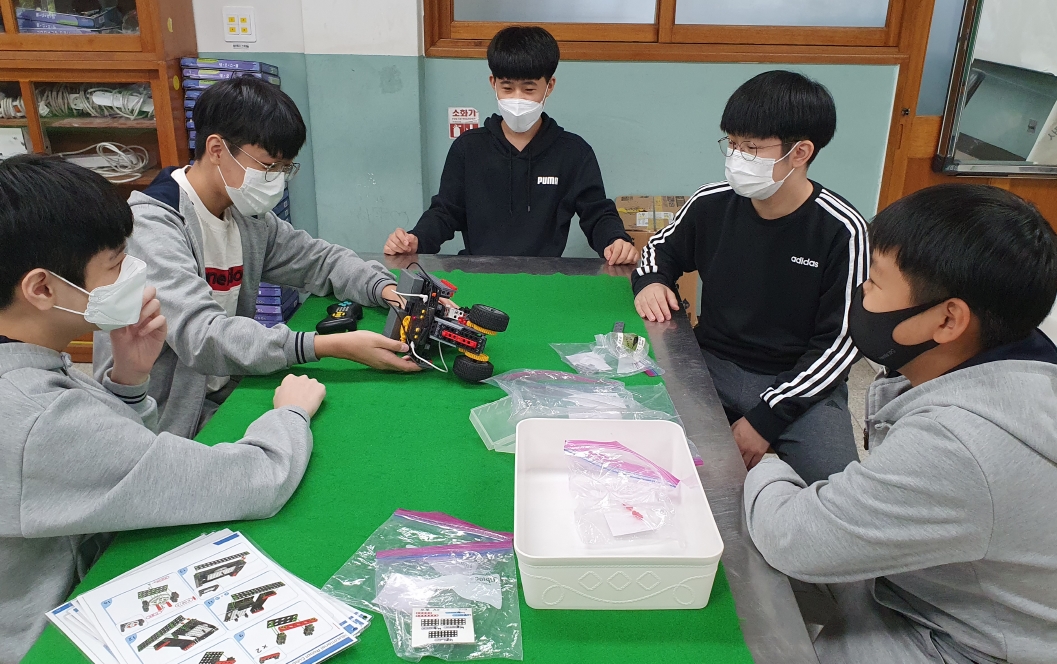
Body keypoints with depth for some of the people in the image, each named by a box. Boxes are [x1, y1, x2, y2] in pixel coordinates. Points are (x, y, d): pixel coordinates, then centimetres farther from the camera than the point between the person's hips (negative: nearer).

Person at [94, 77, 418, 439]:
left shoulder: (248, 217, 4)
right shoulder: (150, 225, -20)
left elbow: (320, 259, 14)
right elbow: (201, 337, -31)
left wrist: (387, 289, -8)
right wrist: (336, 346, -39)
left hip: (224, 399, 8)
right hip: (163, 424, -7)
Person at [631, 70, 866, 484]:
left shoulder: (839, 230, -14)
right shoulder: (712, 204, -5)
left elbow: (840, 342, -11)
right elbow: (664, 247, 18)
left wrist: (766, 419, -16)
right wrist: (651, 280, -6)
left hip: (799, 381, -2)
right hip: (712, 364, 3)